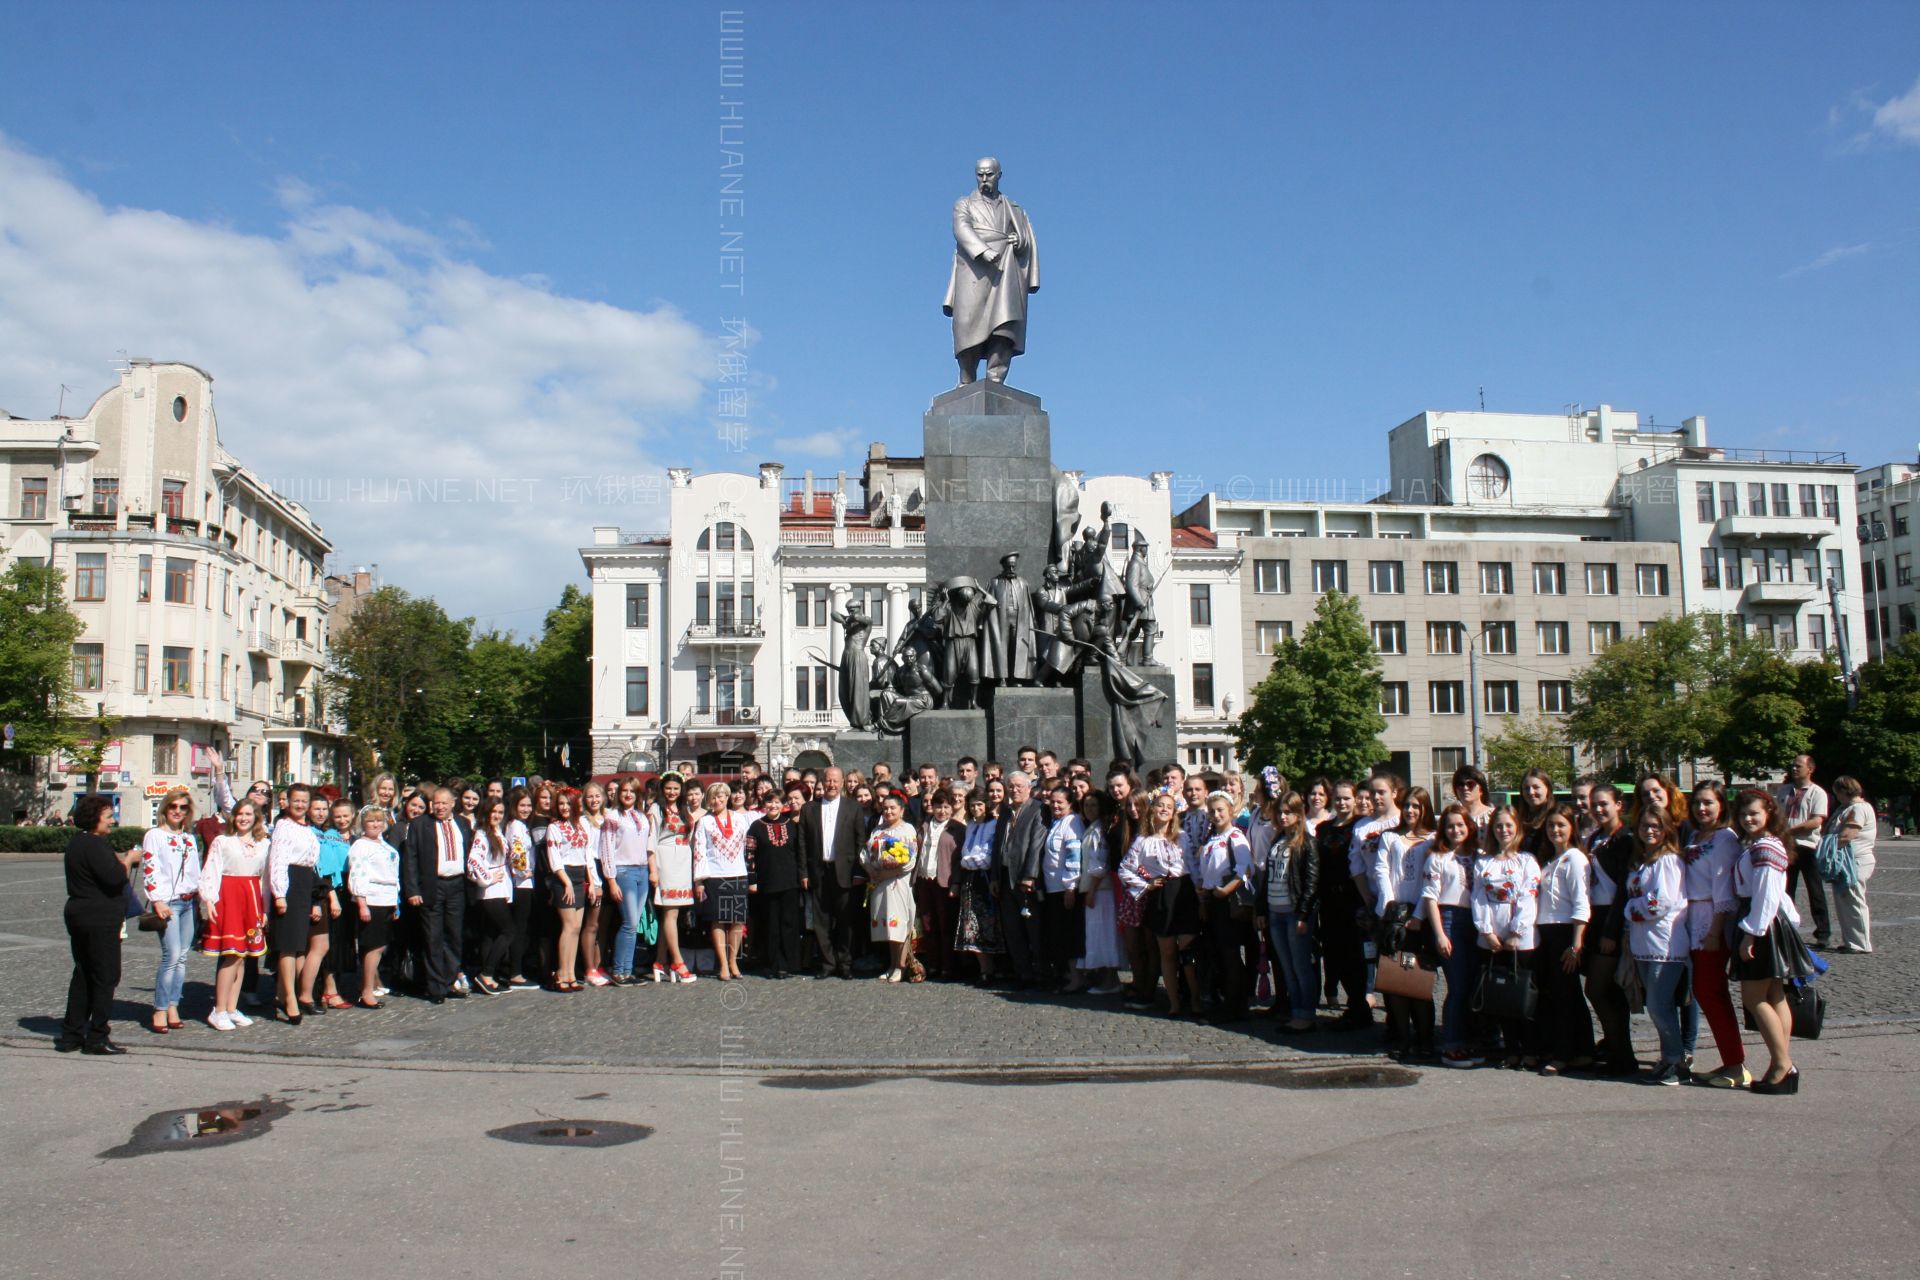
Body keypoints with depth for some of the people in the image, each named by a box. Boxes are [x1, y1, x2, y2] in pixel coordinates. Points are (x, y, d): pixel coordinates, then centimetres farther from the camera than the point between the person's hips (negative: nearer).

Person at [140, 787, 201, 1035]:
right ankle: (160, 1011, -8)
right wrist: (157, 901, -16)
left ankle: (172, 1007, 9)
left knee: (182, 957, 4)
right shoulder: (155, 836, -1)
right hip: (167, 903, -6)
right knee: (172, 957, -14)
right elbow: (149, 870, -8)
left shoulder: (190, 839, 17)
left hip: (187, 903, 6)